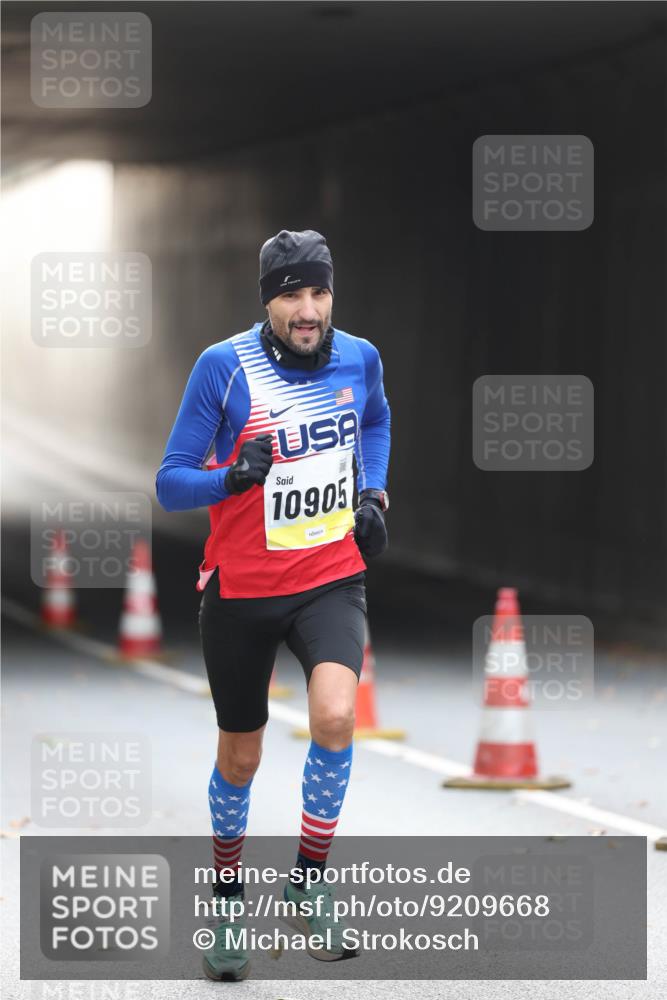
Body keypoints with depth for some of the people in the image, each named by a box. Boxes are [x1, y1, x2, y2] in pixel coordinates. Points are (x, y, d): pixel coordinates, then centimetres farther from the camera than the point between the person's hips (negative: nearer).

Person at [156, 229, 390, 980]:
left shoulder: (359, 358, -4)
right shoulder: (224, 367, -15)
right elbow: (171, 481, -13)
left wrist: (373, 495, 7)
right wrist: (233, 476, -31)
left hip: (333, 579, 1)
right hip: (242, 587, -1)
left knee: (334, 716, -25)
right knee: (240, 757, 11)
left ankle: (309, 879, -5)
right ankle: (228, 901, 34)